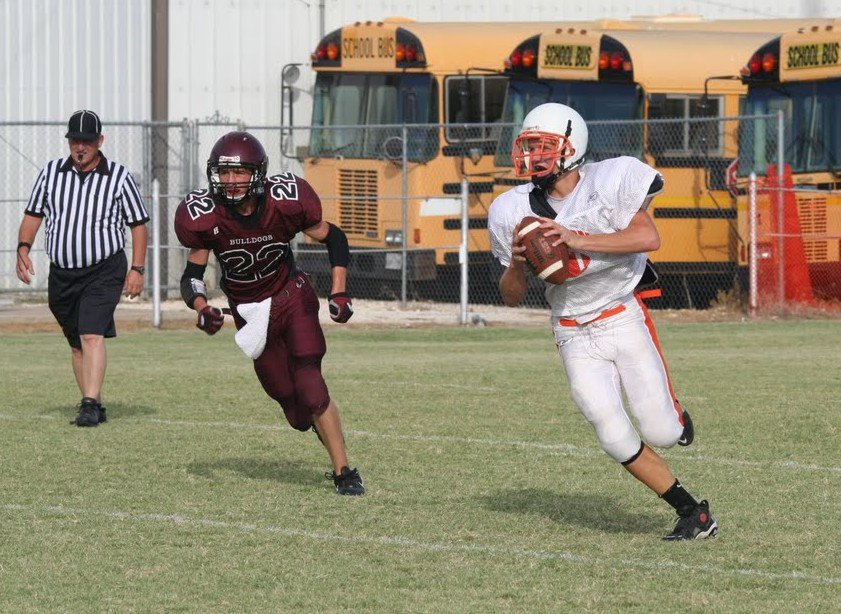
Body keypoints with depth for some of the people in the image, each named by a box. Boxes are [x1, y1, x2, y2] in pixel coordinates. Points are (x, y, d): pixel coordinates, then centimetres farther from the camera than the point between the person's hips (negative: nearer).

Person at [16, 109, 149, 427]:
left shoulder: (118, 177, -3)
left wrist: (137, 269, -6)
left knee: (92, 336, -19)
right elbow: (33, 214, 12)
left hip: (103, 272, -4)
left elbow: (138, 225, 1)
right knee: (77, 344, 11)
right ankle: (94, 404, 21)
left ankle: (90, 406, -25)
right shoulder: (51, 172, 5)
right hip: (61, 273, 4)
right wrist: (23, 249, -4)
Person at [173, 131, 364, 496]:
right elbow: (192, 276, -9)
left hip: (291, 297, -2)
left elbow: (333, 239, -4)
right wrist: (202, 309, -29)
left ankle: (343, 472, -8)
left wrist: (339, 293, -13)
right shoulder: (205, 216, -18)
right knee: (295, 408, 3)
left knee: (309, 386, -18)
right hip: (249, 312, 2)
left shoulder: (284, 201, -20)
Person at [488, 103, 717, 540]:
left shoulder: (607, 183, -12)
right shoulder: (514, 211, -1)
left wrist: (576, 240, -31)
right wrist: (516, 262, -17)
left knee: (660, 433, -8)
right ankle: (691, 512, 7)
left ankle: (675, 415, 31)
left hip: (624, 319, -3)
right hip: (575, 336, 3)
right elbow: (512, 297, 5)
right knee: (617, 439, -8)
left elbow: (648, 237, -26)